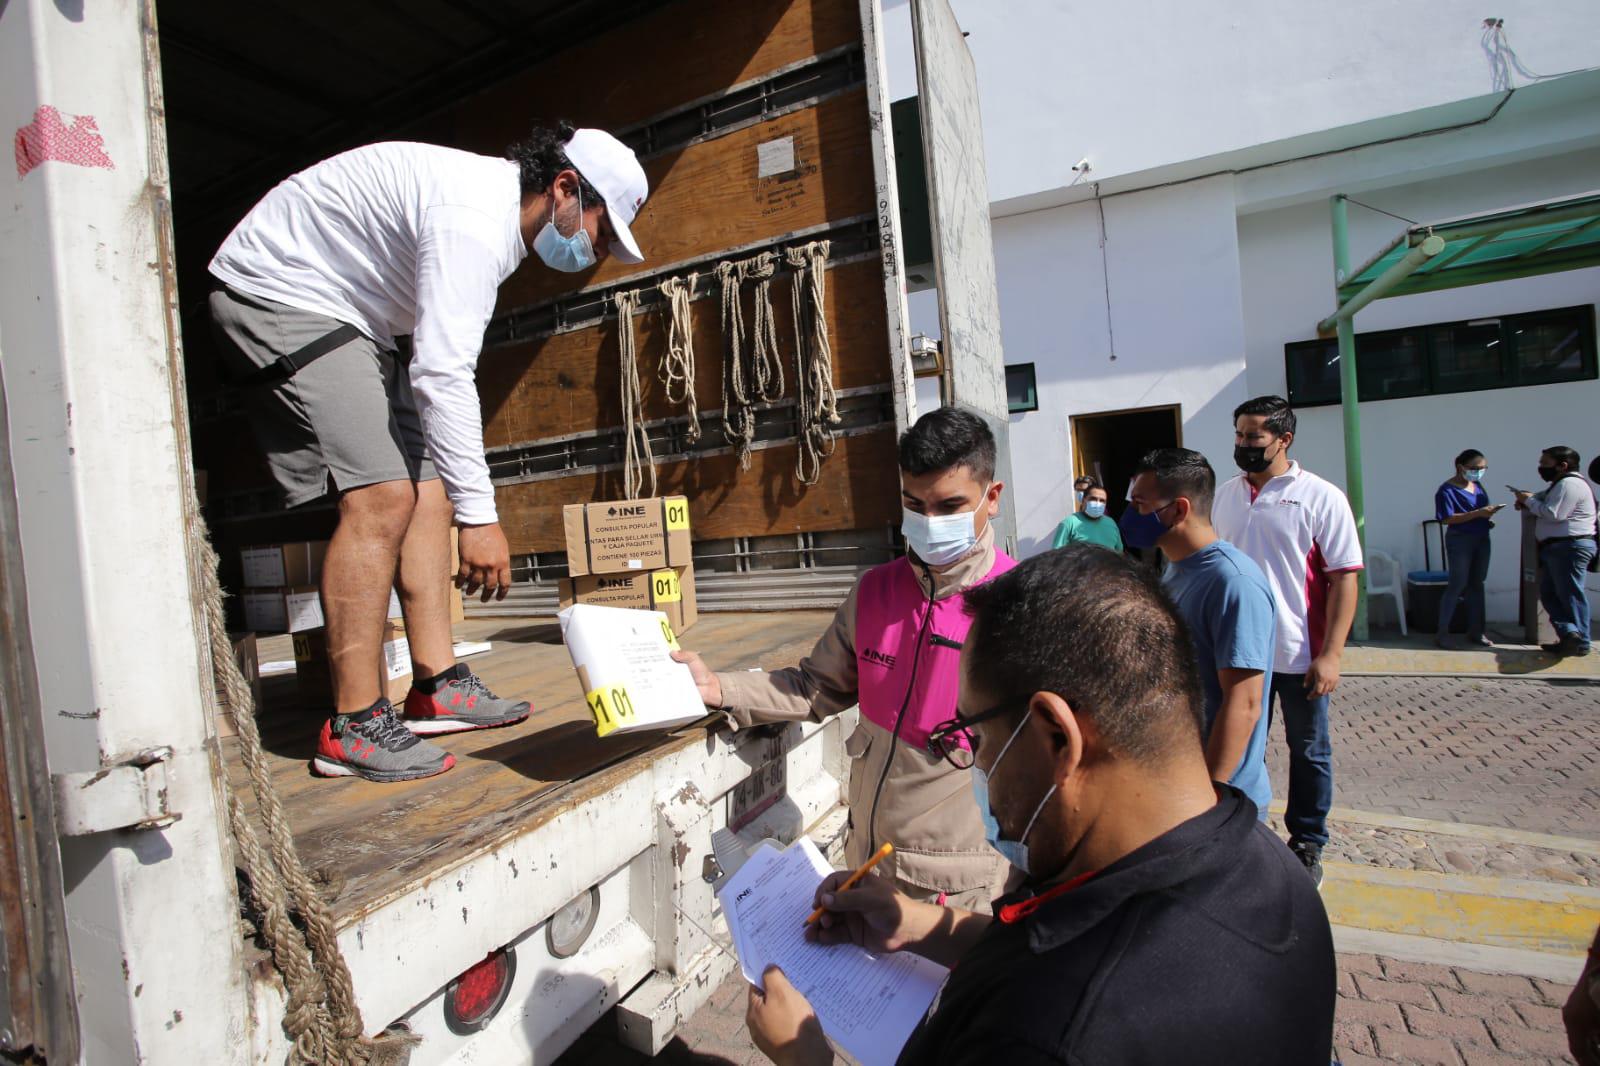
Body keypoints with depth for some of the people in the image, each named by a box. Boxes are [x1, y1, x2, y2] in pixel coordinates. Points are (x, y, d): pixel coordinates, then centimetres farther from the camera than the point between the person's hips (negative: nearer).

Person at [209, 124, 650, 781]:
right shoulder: (475, 218, -24)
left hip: (343, 314, 10)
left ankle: (436, 688, 5)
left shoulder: (499, 212, 8)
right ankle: (352, 727, -13)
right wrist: (479, 513, -31)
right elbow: (441, 374, -31)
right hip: (278, 298, -10)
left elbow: (442, 366, 11)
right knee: (381, 496, -21)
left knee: (428, 488, 1)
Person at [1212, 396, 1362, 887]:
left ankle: (1307, 845, 30)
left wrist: (1331, 654, -17)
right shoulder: (1225, 494, 5)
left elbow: (1344, 579, -11)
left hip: (1300, 656, -3)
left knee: (1308, 753, 12)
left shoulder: (1321, 497, -8)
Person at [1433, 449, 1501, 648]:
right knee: (1457, 585, -6)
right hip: (1459, 540, -7)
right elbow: (1447, 519, -19)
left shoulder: (1478, 485, 11)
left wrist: (1489, 517, 1)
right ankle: (1442, 632, 0)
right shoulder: (1447, 490, -12)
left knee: (1476, 585, 10)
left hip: (1481, 539, 7)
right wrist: (1478, 513, -25)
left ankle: (1475, 632, 17)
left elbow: (1482, 511, 22)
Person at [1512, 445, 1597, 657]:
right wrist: (1527, 500, 5)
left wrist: (1529, 500, -9)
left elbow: (1553, 514, -22)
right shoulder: (1561, 485, 22)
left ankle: (1579, 642, -5)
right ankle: (1569, 634, 1)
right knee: (1548, 593, 6)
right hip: (1556, 548, 11)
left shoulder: (1570, 484, -13)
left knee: (1570, 594, -8)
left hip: (1570, 546, -11)